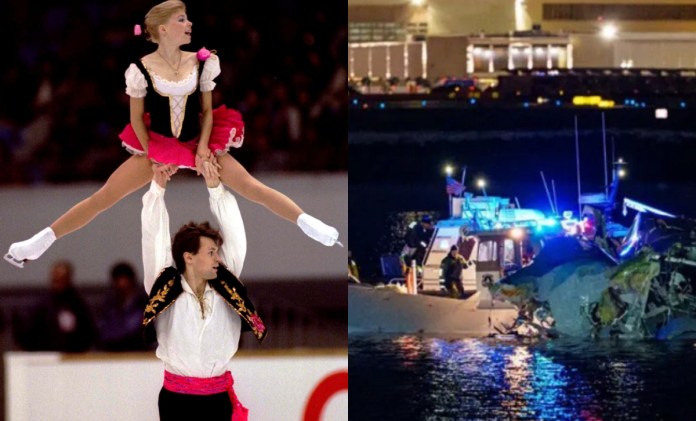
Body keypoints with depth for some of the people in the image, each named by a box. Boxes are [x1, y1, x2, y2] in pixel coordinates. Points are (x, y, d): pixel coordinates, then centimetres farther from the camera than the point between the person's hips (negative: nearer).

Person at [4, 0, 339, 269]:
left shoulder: (200, 63, -6)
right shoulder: (142, 69, -13)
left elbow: (207, 110, 3)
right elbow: (136, 118, -4)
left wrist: (203, 149, -8)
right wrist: (154, 159, -7)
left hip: (197, 145, 2)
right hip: (155, 147, -2)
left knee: (252, 187, -12)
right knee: (102, 198, -7)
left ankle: (309, 225, -8)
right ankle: (40, 242, -3)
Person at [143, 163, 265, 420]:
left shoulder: (225, 287, 4)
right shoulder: (165, 288, -2)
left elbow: (235, 235, 2)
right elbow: (154, 238, -5)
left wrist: (215, 188, -3)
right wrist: (157, 188, -8)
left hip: (219, 397, 2)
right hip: (176, 398, -2)